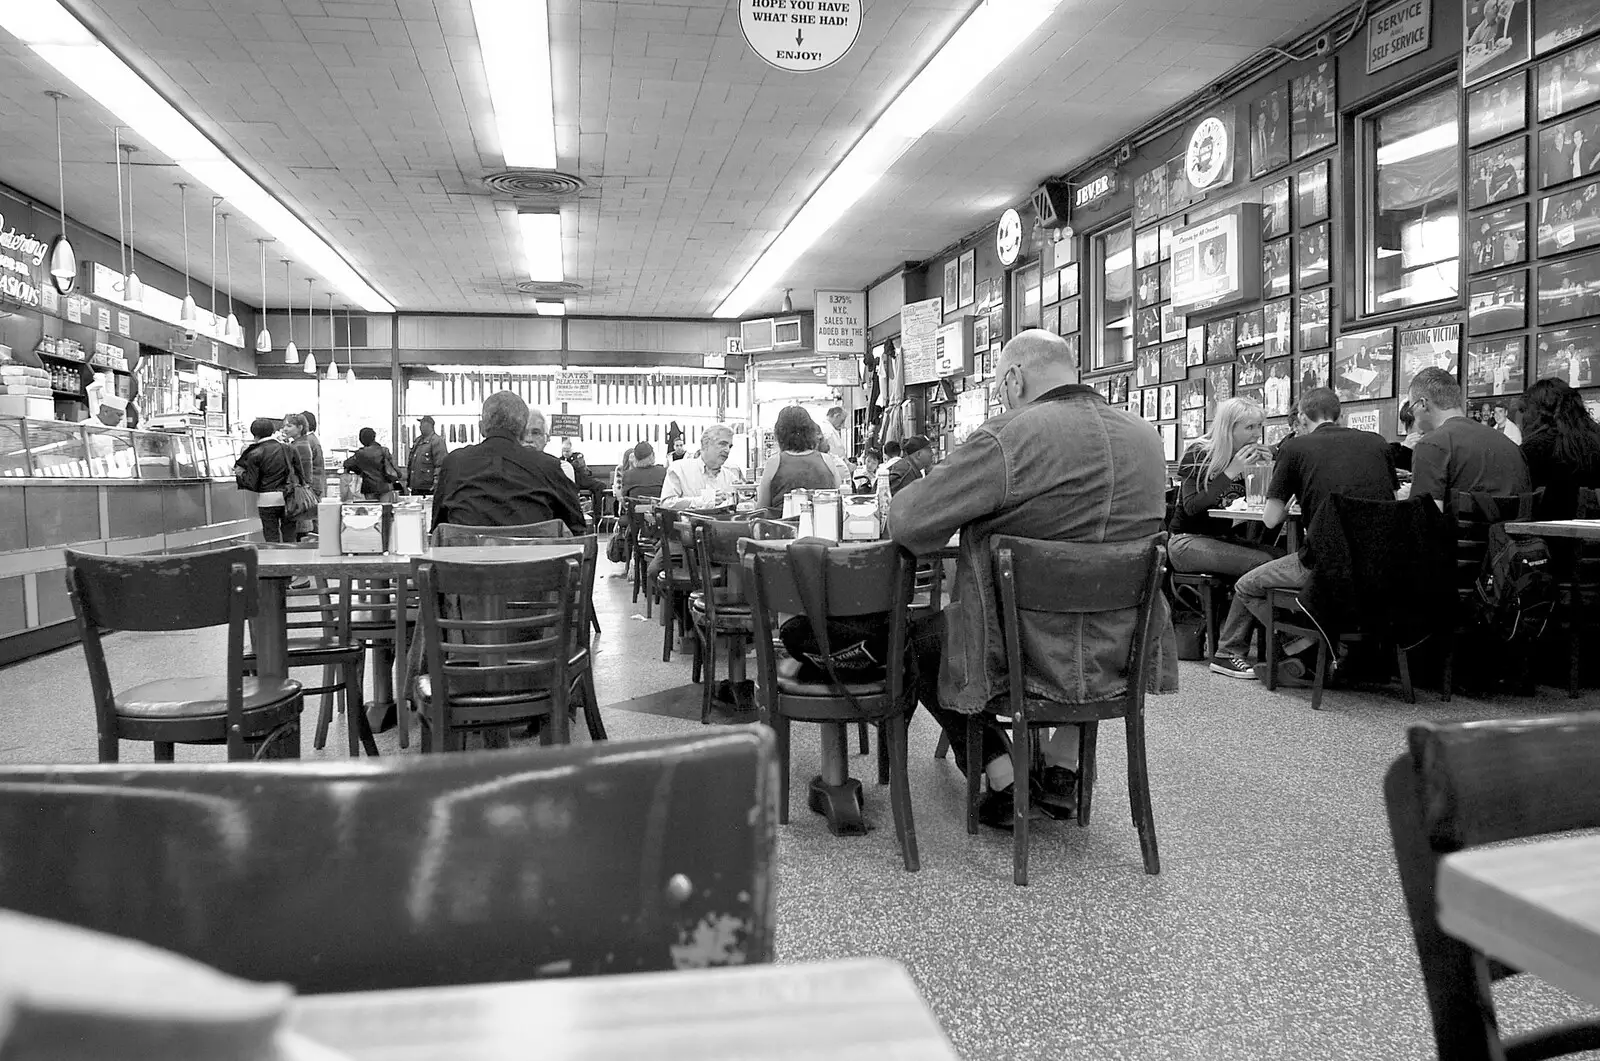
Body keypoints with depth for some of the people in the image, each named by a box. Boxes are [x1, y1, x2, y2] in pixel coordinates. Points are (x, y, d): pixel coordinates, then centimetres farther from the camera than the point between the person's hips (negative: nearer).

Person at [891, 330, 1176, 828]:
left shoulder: (1007, 440, -20)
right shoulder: (1147, 437, 1)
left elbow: (907, 521, -17)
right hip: (1120, 655, 6)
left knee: (919, 640, 24)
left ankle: (1003, 779, 18)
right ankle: (1062, 769, 37)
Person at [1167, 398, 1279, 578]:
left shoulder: (1251, 456, 9)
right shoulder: (1198, 454, -8)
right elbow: (1191, 508, -20)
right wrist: (1231, 472, -24)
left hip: (1228, 539, 6)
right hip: (1188, 540, -6)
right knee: (1262, 563, -25)